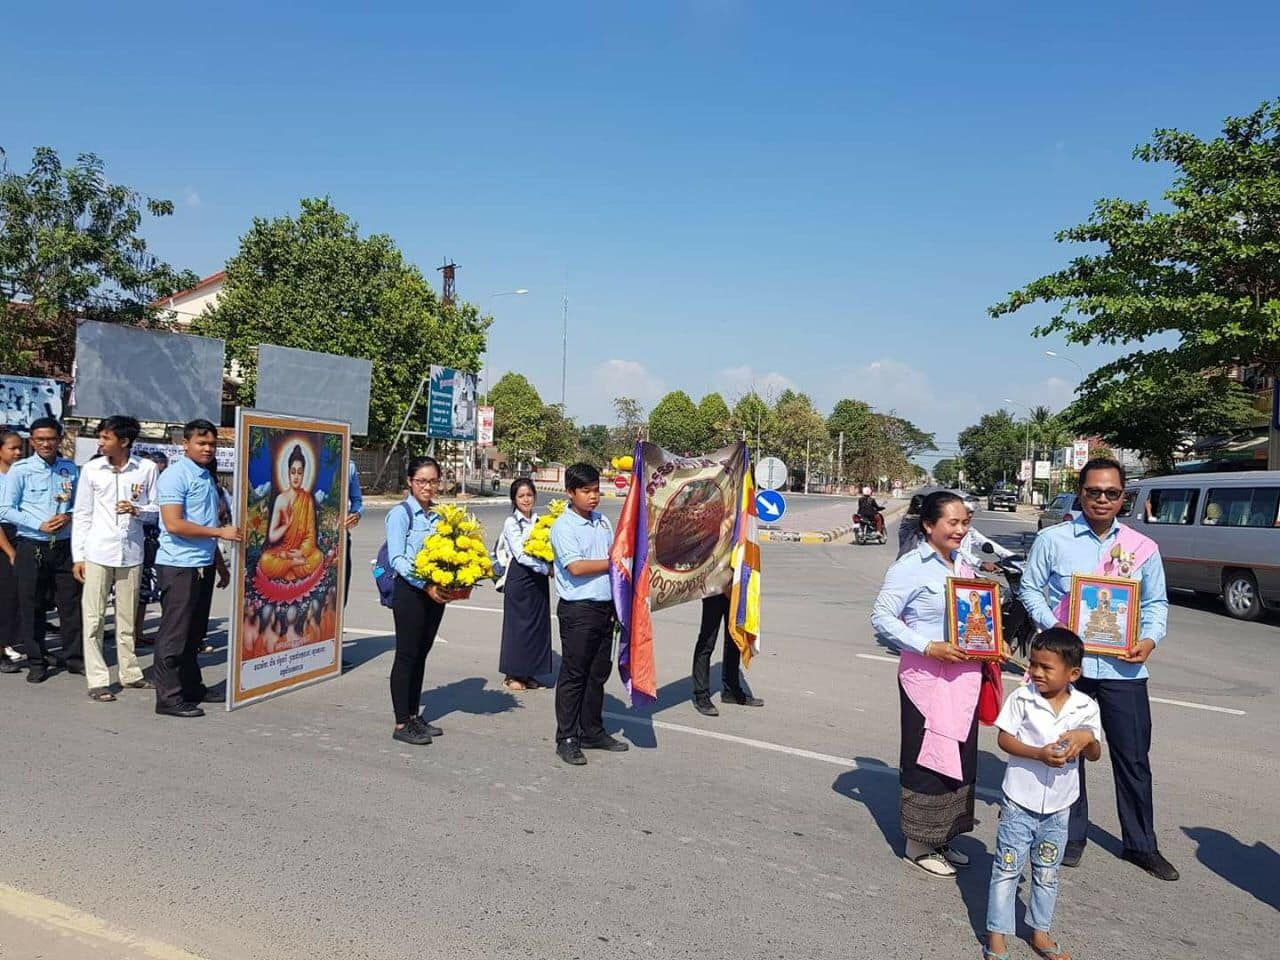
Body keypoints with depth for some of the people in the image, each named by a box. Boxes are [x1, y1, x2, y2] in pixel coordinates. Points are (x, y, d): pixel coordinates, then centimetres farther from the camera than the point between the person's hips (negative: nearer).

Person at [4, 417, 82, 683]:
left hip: (64, 546, 2)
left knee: (71, 603, 6)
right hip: (32, 548, -2)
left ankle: (74, 656, 18)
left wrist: (68, 517, -9)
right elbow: (8, 510, -4)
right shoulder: (20, 469, -4)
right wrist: (40, 525, -15)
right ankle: (36, 662, 17)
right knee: (31, 607, 6)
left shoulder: (70, 468, 5)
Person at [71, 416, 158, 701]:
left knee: (128, 618, 12)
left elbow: (156, 509, 4)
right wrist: (78, 556, 1)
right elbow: (81, 514, 4)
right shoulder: (91, 469, 1)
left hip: (131, 552, 0)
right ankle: (97, 680, 5)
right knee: (93, 618, 0)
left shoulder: (147, 468, -2)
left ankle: (130, 672, 24)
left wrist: (137, 510, -17)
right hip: (97, 552, 0)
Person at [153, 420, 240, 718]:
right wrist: (220, 531, -18)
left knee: (195, 632, 16)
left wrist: (220, 564, 21)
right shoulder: (175, 476, -11)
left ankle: (191, 687, 26)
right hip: (179, 566, -8)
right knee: (174, 633, -2)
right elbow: (174, 524, -20)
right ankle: (168, 697, 5)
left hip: (203, 565, 8)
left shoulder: (208, 478, 15)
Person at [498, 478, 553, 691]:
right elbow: (520, 555, -14)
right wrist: (547, 569, -17)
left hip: (538, 579, 5)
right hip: (519, 578, -5)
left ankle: (528, 672, 20)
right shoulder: (511, 523, -7)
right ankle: (512, 675, 13)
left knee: (538, 624, 8)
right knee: (518, 624, 2)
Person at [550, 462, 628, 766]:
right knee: (574, 675, 2)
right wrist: (614, 563, -12)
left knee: (598, 673, 15)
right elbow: (576, 567, -19)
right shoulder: (563, 526, -10)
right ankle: (567, 739, 11)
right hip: (577, 608, -7)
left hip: (605, 606, 7)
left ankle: (592, 731, 28)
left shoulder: (603, 521, 11)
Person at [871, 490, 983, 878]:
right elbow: (881, 617, -16)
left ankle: (943, 838, 30)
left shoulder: (964, 567, 12)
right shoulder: (910, 567, -12)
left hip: (964, 674, 8)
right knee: (927, 758, 1)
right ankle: (919, 843, 17)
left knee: (960, 756, 14)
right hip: (926, 675, -7)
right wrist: (928, 647, -22)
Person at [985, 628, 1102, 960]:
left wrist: (1087, 737, -22)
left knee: (1047, 874, 18)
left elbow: (1095, 755, 0)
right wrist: (1039, 753, -25)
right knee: (1007, 870, 4)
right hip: (1019, 804, -3)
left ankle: (1040, 932, 35)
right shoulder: (1021, 698, -13)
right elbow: (1004, 738, -11)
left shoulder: (1086, 707, -5)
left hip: (1058, 809, 3)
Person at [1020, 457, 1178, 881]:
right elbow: (1030, 588, 3)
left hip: (1123, 668, 1)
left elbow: (1156, 602, 11)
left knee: (1134, 759, 9)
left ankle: (1141, 844, 26)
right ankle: (1072, 835, 28)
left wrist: (1151, 639, -7)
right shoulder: (1052, 539, -2)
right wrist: (1050, 625, -13)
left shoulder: (1143, 547, 4)